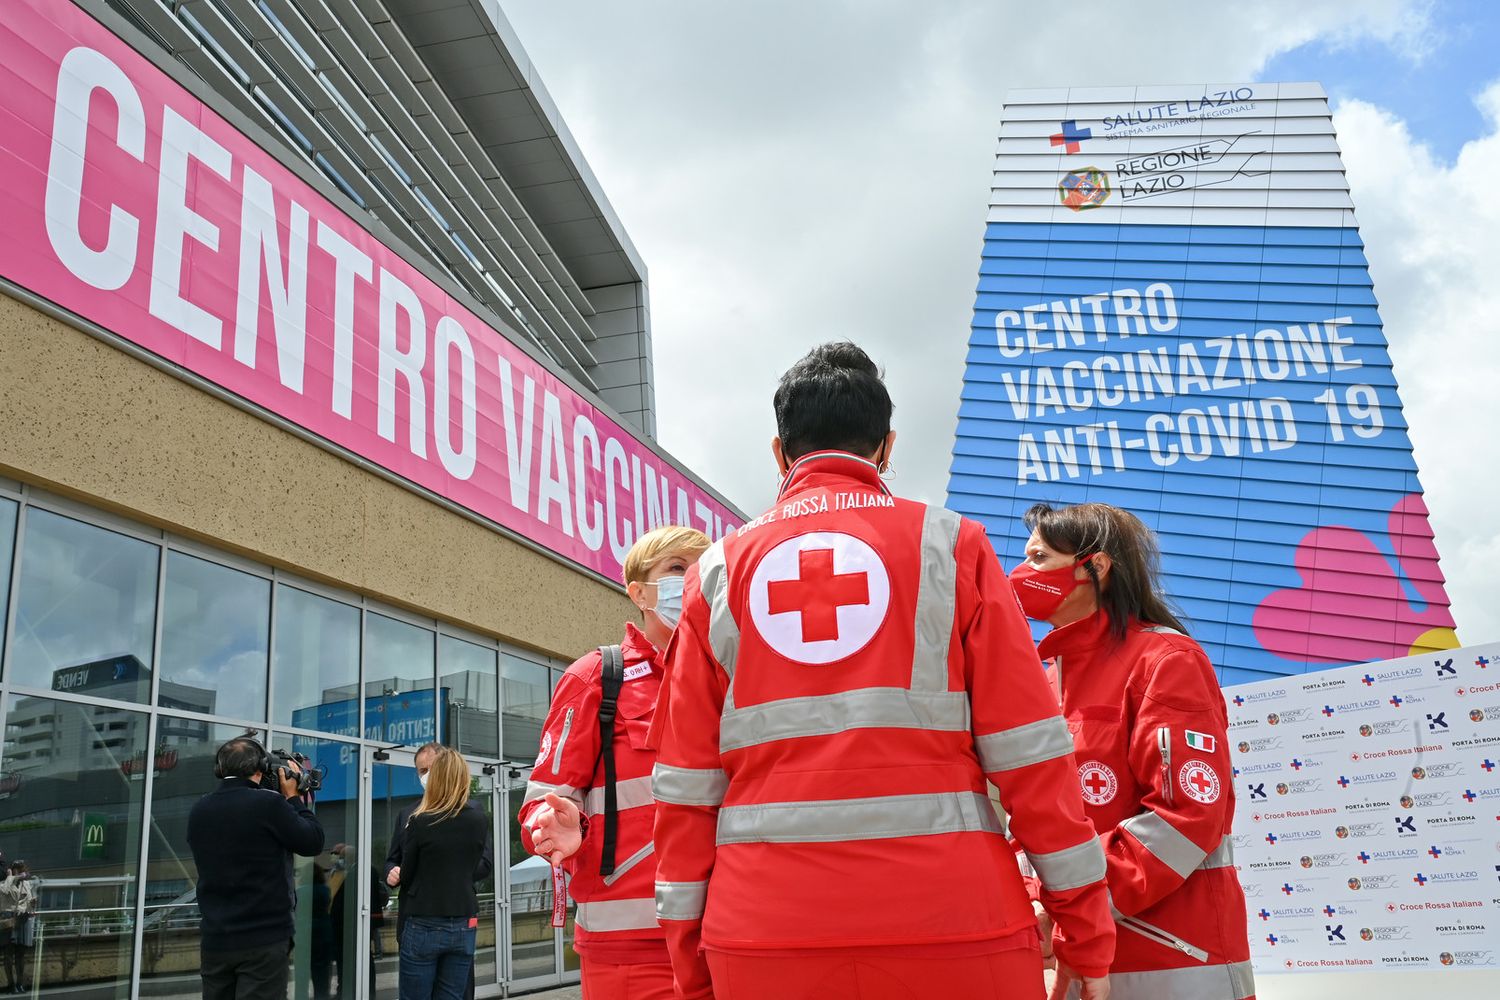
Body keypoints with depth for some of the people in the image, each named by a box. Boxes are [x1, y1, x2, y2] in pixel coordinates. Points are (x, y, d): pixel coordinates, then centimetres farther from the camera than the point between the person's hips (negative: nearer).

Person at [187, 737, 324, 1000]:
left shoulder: (199, 810, 4)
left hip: (215, 940, 6)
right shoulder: (268, 803, -14)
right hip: (264, 939, -6)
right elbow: (313, 842, -5)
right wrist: (293, 797, 7)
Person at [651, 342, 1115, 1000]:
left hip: (765, 934, 2)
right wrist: (1086, 930, 5)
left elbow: (686, 783, 4)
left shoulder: (719, 570, 7)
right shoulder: (950, 544, 3)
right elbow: (1028, 749, -2)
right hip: (950, 924, -1)